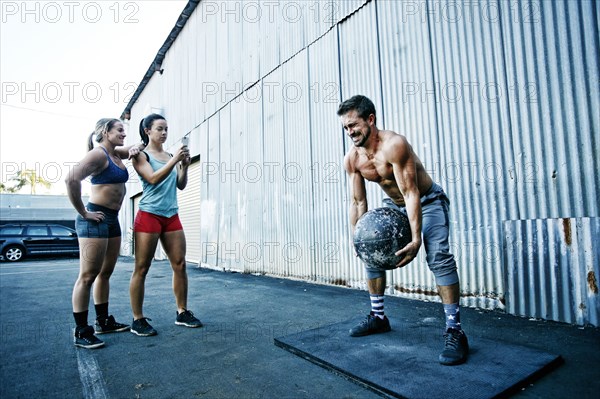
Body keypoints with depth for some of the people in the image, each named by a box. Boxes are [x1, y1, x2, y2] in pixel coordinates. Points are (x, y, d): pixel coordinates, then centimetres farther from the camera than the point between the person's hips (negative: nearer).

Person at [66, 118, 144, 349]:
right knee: (88, 276, -4)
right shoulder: (99, 153, -12)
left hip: (112, 219, 9)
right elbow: (71, 179, -24)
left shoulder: (116, 154, 14)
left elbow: (136, 148, 32)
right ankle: (81, 332, 6)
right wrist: (83, 212, -17)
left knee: (105, 273, 14)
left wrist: (134, 149, 7)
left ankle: (103, 322, 25)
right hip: (95, 219, -9)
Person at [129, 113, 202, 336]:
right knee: (141, 268, 0)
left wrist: (184, 166, -6)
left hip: (171, 216, 5)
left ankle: (182, 313, 13)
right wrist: (174, 161, -21)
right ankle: (137, 320, 10)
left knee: (180, 264, 3)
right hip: (149, 215, -5)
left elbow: (180, 185, 9)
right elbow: (153, 179, -16)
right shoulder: (141, 155, 0)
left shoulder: (170, 156, 13)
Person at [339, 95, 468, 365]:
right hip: (394, 206, 7)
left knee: (438, 257, -24)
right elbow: (358, 202, -4)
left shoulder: (393, 145, -31)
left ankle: (454, 332, -14)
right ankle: (378, 317, 18)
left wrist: (416, 239, -37)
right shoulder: (351, 159, -11)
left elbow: (411, 194, -32)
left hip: (428, 202, -6)